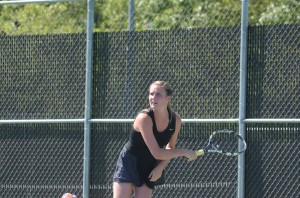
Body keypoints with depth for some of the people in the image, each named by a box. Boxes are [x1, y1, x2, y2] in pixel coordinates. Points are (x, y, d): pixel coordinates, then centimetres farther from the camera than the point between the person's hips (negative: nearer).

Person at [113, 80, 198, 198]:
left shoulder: (176, 120, -11)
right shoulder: (144, 118, -29)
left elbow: (170, 148, 6)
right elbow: (157, 153, -33)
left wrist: (160, 167, -11)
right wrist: (184, 152, -26)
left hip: (150, 168, 5)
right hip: (129, 164, -5)